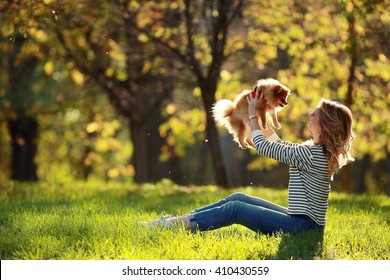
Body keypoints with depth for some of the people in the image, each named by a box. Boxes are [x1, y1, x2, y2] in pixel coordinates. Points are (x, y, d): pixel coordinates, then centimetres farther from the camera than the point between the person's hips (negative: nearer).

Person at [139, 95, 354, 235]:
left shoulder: (311, 153, -21)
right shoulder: (318, 149, 8)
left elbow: (262, 146, -12)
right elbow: (280, 146, 21)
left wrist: (253, 115, 2)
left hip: (303, 225, -9)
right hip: (298, 218, 9)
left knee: (235, 208, -12)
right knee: (238, 198, 7)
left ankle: (176, 224, -9)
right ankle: (180, 219, 7)